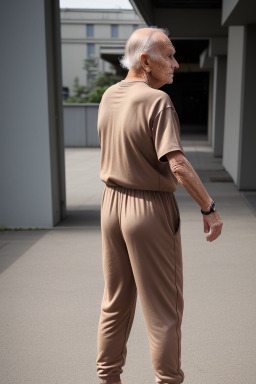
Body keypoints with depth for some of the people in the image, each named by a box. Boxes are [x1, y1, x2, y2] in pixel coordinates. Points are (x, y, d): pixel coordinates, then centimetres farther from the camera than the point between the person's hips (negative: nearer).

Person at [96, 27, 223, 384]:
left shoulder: (109, 96, 5)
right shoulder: (157, 101, -18)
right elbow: (177, 164, -26)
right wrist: (209, 207, -17)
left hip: (112, 203, 8)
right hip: (150, 209, -7)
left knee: (115, 301, 20)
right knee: (163, 307, 10)